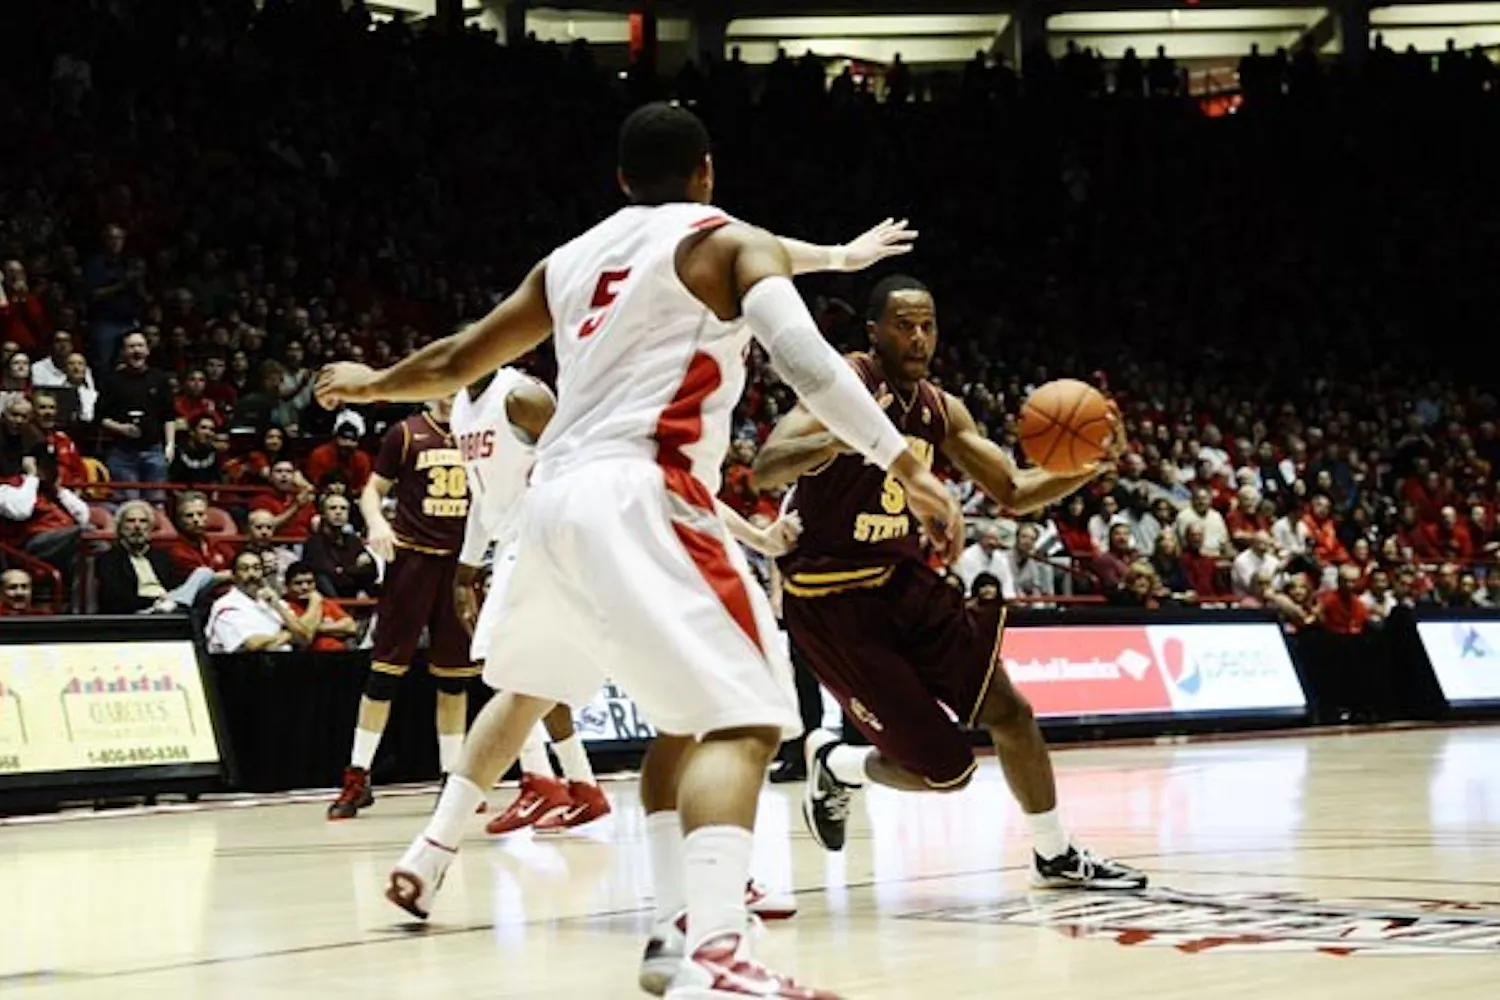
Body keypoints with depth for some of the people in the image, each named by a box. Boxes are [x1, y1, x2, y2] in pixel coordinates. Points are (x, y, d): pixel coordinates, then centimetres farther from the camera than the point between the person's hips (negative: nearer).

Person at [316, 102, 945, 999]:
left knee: (529, 688, 34)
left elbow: (460, 362, 31)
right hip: (639, 495, -7)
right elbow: (804, 358, -13)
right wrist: (906, 466, -13)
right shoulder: (731, 241, 4)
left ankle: (430, 858, 46)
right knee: (742, 719, -15)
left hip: (557, 493, 7)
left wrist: (374, 385, 50)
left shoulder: (572, 259, 21)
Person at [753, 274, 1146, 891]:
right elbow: (764, 471, -30)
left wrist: (1087, 469, -8)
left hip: (902, 580, 7)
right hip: (830, 601, -7)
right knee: (946, 769, -8)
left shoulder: (941, 410, 5)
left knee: (1009, 711, 3)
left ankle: (1056, 857, 23)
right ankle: (833, 766, 22)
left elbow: (1012, 493, 12)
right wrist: (847, 435, -48)